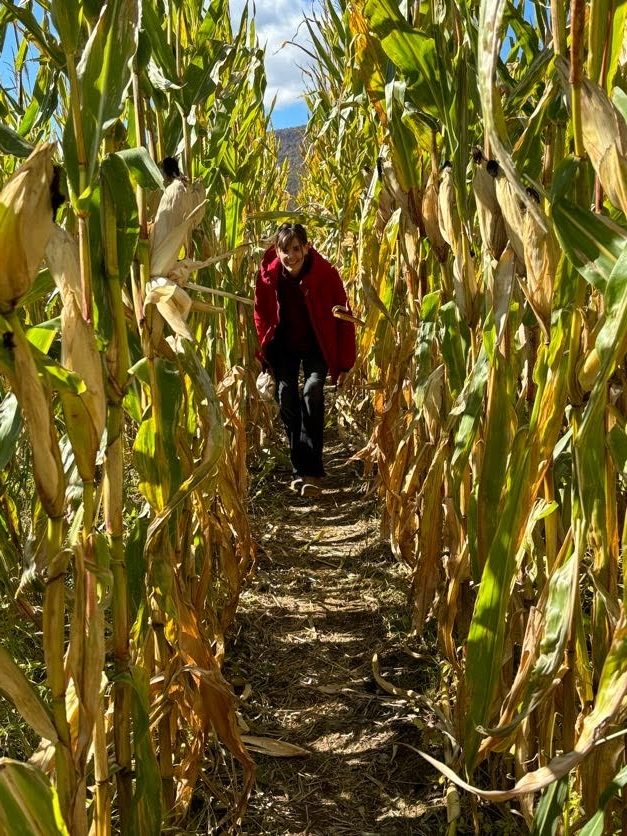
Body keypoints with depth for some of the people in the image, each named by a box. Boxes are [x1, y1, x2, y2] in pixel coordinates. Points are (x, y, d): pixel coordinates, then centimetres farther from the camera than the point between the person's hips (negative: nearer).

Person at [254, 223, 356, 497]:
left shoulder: (326, 273, -23)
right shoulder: (268, 274, -17)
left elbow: (343, 317, -15)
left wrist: (344, 362, -13)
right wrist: (264, 353, 0)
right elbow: (261, 313, -1)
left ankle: (312, 472, -17)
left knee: (312, 394, -20)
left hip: (316, 344, -3)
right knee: (286, 398, -7)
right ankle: (299, 469, 7)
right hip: (283, 345, 3)